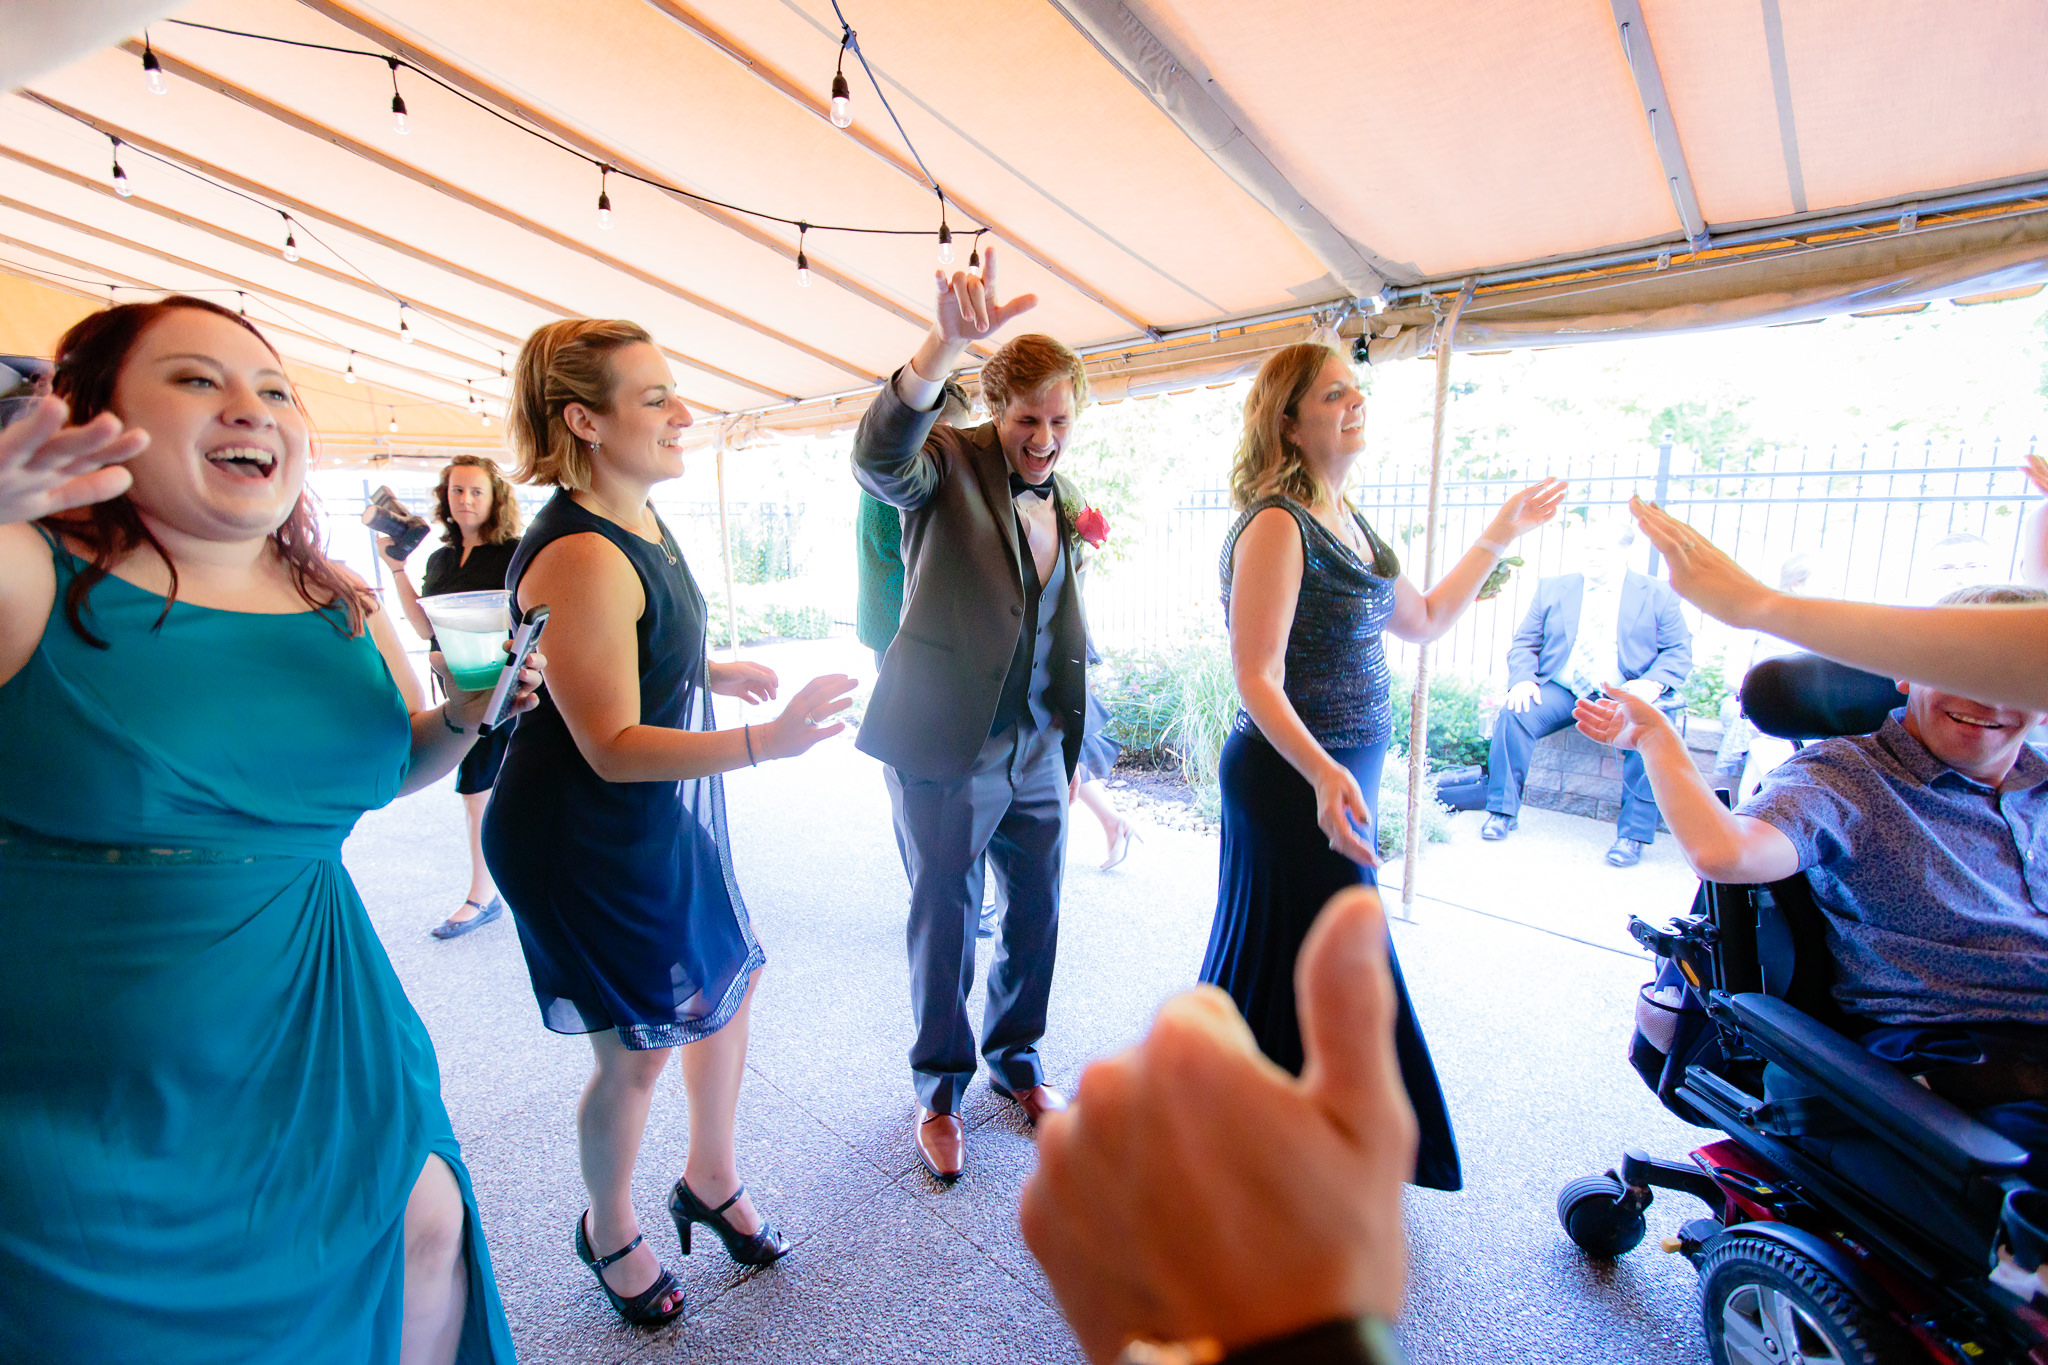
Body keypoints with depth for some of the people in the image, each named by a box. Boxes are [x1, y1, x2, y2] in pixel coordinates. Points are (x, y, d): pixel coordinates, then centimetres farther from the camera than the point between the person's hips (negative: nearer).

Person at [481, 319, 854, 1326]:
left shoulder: (635, 517, 4)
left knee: (728, 980, 19)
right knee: (637, 1048, 8)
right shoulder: (579, 557, -26)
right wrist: (763, 742, -40)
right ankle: (609, 1233, 40)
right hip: (585, 842, -9)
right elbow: (614, 747, -29)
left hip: (663, 818, 9)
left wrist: (711, 674, 8)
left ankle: (710, 1182, 43)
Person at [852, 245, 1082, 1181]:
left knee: (1037, 913, 16)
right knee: (942, 920, 10)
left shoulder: (1061, 499, 11)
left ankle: (1016, 1057, 41)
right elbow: (877, 457, -32)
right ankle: (940, 1088, 33)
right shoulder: (950, 464, -7)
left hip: (1037, 748, 6)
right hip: (946, 747, -5)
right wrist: (947, 341, -46)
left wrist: (1070, 749, 15)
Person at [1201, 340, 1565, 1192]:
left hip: (1341, 772, 9)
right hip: (1292, 777, -9)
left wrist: (1499, 536, 23)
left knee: (1285, 959, 20)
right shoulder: (1276, 525, -17)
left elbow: (1423, 619, 22)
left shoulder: (1347, 522, 12)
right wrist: (1323, 775, -36)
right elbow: (1257, 679, -23)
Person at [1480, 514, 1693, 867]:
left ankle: (1633, 834, -19)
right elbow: (1525, 643, 10)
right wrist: (1523, 679, -11)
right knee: (1514, 714, -28)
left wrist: (1652, 683, -17)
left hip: (1625, 696, -1)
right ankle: (1502, 812, -15)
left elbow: (1679, 652, 5)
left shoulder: (1658, 595, 9)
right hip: (1561, 691, 1)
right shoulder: (1552, 589, 12)